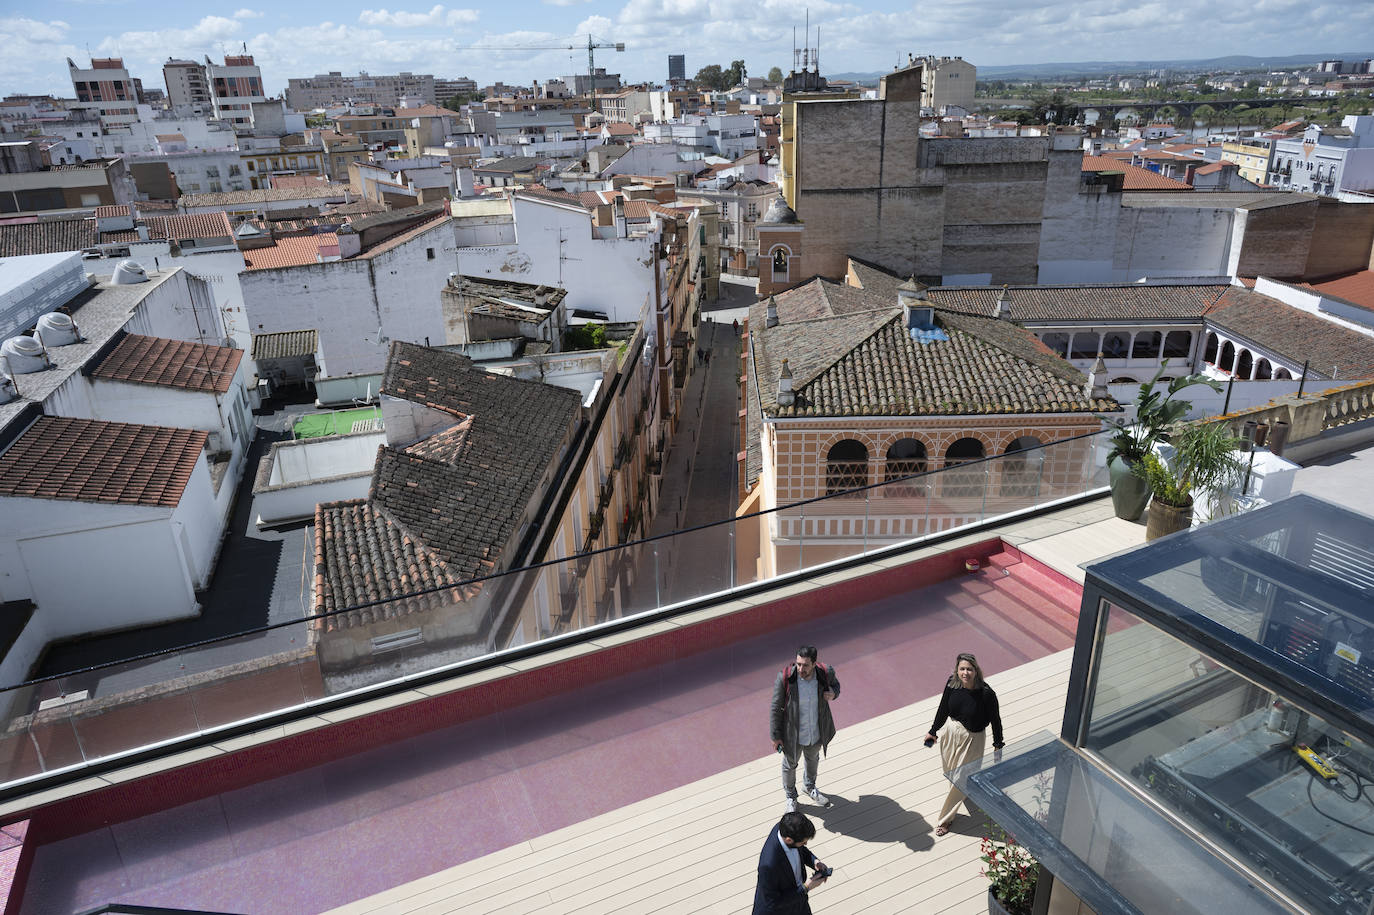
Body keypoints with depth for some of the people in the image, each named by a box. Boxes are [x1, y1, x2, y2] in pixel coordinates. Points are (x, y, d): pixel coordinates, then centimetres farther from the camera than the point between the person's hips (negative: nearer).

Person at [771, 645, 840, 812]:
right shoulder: (785, 678, -30)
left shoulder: (826, 673, -22)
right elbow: (775, 708, -17)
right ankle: (790, 795, 52)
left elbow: (835, 684, 3)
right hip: (793, 734, -3)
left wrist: (833, 694, -21)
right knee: (790, 764, 22)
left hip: (816, 733, 3)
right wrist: (775, 736, -11)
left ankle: (809, 786, 62)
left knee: (813, 760, 31)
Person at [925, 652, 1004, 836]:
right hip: (952, 732, 5)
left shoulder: (986, 693, -28)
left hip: (972, 738, -5)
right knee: (949, 770, 25)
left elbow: (995, 720, -12)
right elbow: (943, 709, 1)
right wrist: (933, 731, 12)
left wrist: (998, 744, 0)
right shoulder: (952, 684, -16)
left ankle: (945, 819, 26)